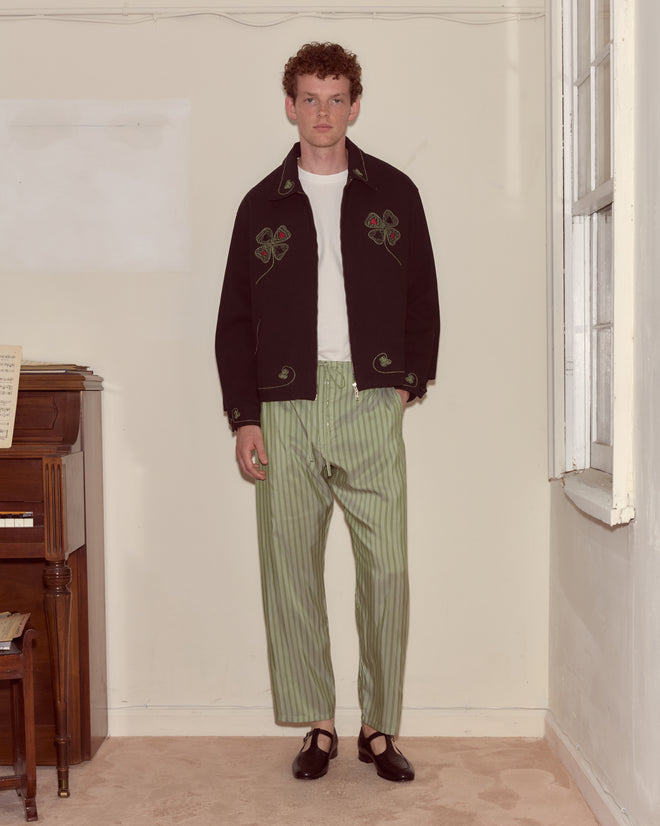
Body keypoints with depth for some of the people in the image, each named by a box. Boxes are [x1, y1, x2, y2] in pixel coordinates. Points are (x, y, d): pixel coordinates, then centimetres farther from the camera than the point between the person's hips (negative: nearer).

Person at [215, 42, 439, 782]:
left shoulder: (393, 194, 10)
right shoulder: (263, 204, 10)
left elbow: (422, 300, 13)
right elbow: (234, 319, 9)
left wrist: (408, 384, 1)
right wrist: (244, 418, 0)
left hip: (371, 403, 0)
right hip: (286, 408, 1)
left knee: (387, 569, -3)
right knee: (290, 569, 2)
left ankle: (380, 727, 12)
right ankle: (317, 726, 16)